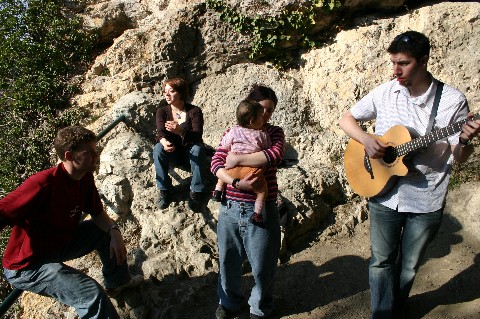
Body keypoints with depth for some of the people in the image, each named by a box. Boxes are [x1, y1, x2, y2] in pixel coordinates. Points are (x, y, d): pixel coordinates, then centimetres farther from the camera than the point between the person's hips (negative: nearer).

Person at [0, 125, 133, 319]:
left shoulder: (86, 177, -7)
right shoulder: (43, 184, -32)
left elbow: (97, 213, 6)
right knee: (92, 296, -24)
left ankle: (117, 283, 31)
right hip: (27, 266, -8)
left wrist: (114, 231, -13)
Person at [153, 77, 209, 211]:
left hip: (191, 153, -2)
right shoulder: (162, 111, -1)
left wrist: (180, 131, -47)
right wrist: (165, 142, -43)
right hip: (172, 154, 2)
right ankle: (164, 190, -20)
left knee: (198, 148, -34)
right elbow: (160, 133, -17)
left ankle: (196, 191, -25)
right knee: (158, 148, -28)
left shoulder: (194, 111, -10)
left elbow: (197, 135, -25)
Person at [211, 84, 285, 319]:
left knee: (262, 264, 8)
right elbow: (216, 163, -2)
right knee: (228, 260, 15)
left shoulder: (274, 132, 4)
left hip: (261, 209, -2)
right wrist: (236, 183, -19)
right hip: (230, 208, 2)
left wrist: (237, 159, -18)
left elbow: (275, 155, -18)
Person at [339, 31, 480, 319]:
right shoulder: (385, 93, -4)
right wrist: (366, 140, -14)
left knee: (409, 265, 16)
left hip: (426, 202, -1)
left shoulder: (452, 101, -10)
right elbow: (347, 119, 5)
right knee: (381, 261, 10)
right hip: (384, 195, 1)